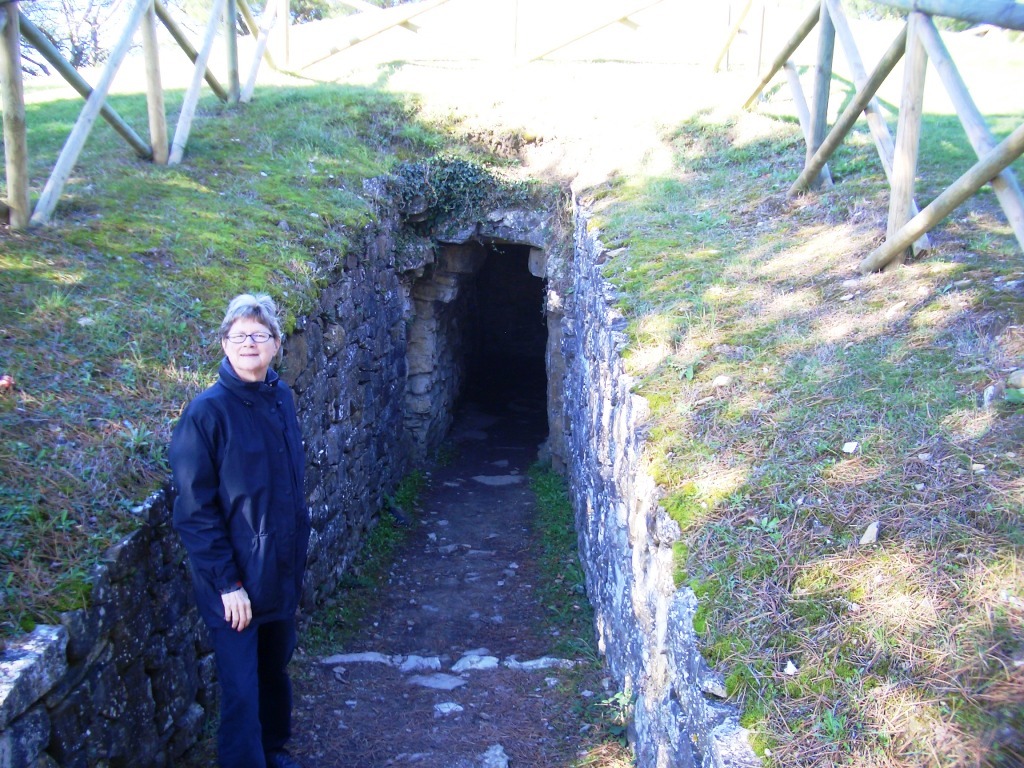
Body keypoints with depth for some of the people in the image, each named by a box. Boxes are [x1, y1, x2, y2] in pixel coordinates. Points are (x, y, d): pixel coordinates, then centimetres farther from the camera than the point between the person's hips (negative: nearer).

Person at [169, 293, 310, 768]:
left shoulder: (280, 398, 1)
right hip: (235, 583, -6)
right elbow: (193, 512, -16)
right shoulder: (207, 412, -17)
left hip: (283, 569, 6)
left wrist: (299, 549, 12)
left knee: (275, 669, 24)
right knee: (241, 693, 2)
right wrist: (227, 583, -17)